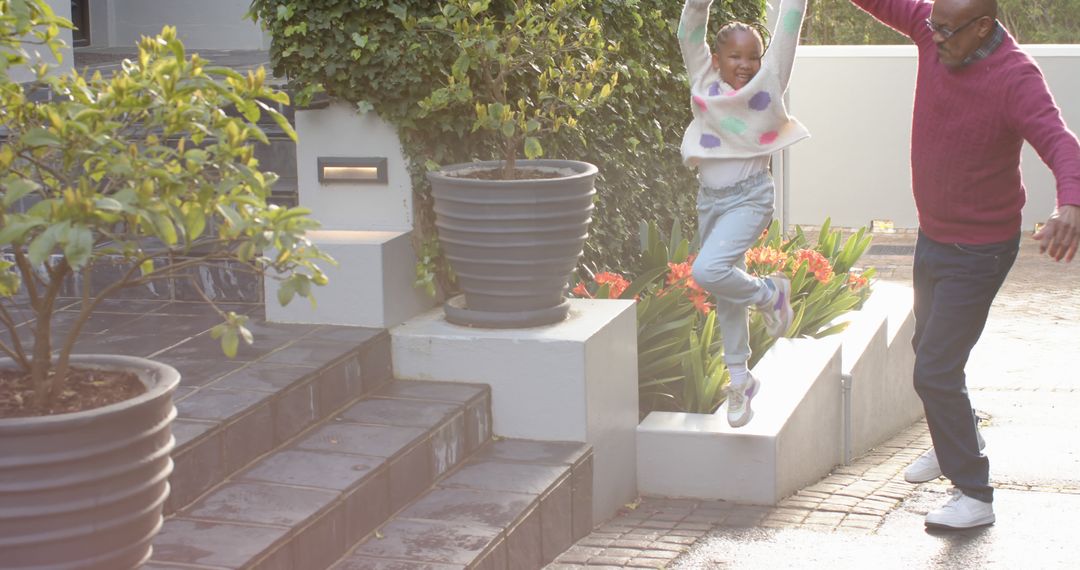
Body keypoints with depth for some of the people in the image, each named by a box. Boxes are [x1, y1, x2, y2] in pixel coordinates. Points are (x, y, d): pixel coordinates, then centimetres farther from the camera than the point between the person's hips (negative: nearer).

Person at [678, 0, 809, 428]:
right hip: (709, 197, 4)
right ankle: (739, 379, 26)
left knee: (708, 271, -24)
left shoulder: (770, 80, -5)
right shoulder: (703, 80, 2)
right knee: (725, 294, 13)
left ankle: (769, 293, 4)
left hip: (749, 197, -4)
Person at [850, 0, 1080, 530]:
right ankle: (952, 444, 49)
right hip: (931, 236, 8)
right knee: (929, 347, 25)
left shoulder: (1015, 78, -29)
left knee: (935, 370, -11)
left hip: (978, 251, -8)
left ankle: (974, 495, 0)